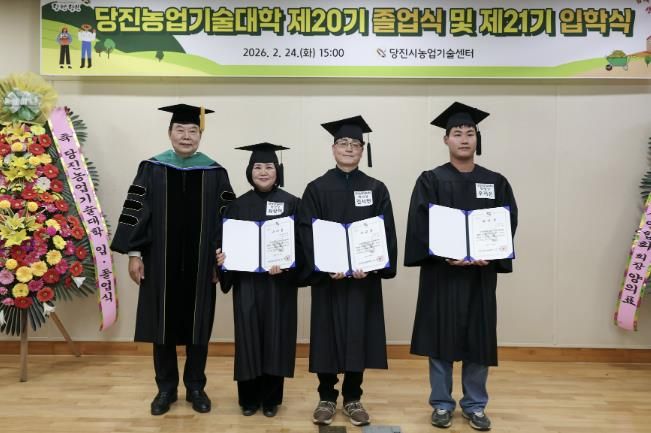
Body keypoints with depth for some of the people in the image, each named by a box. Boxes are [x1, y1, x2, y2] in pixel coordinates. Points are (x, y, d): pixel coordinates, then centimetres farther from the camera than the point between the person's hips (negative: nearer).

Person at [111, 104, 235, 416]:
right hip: (161, 263, 0)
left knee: (197, 326, 8)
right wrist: (134, 253, -5)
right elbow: (135, 211, 1)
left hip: (199, 264, 0)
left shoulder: (215, 173, 1)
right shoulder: (151, 169, 1)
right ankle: (166, 388, 23)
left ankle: (195, 387, 23)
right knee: (163, 326, 9)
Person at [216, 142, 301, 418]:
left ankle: (271, 398, 19)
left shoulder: (291, 203, 0)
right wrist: (221, 257, -14)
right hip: (246, 282, 1)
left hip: (279, 281, -1)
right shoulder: (238, 205, 6)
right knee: (249, 339, 5)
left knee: (275, 338, 5)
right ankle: (249, 398, 20)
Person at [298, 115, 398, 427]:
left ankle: (353, 398, 21)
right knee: (327, 336, 5)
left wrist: (372, 266, -16)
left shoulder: (376, 189, 5)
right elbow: (307, 233, -5)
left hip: (364, 275, 1)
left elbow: (386, 234, -1)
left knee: (358, 336, 6)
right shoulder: (316, 189, 1)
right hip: (326, 275, -1)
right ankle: (327, 398, 20)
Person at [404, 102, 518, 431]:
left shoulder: (496, 182, 8)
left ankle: (475, 405, 23)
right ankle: (442, 404, 20)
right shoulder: (430, 180, 0)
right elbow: (419, 224, -8)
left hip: (481, 273, 2)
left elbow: (509, 223, 1)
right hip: (441, 271, -2)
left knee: (477, 340, 8)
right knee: (440, 338, 5)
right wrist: (445, 253, -21)